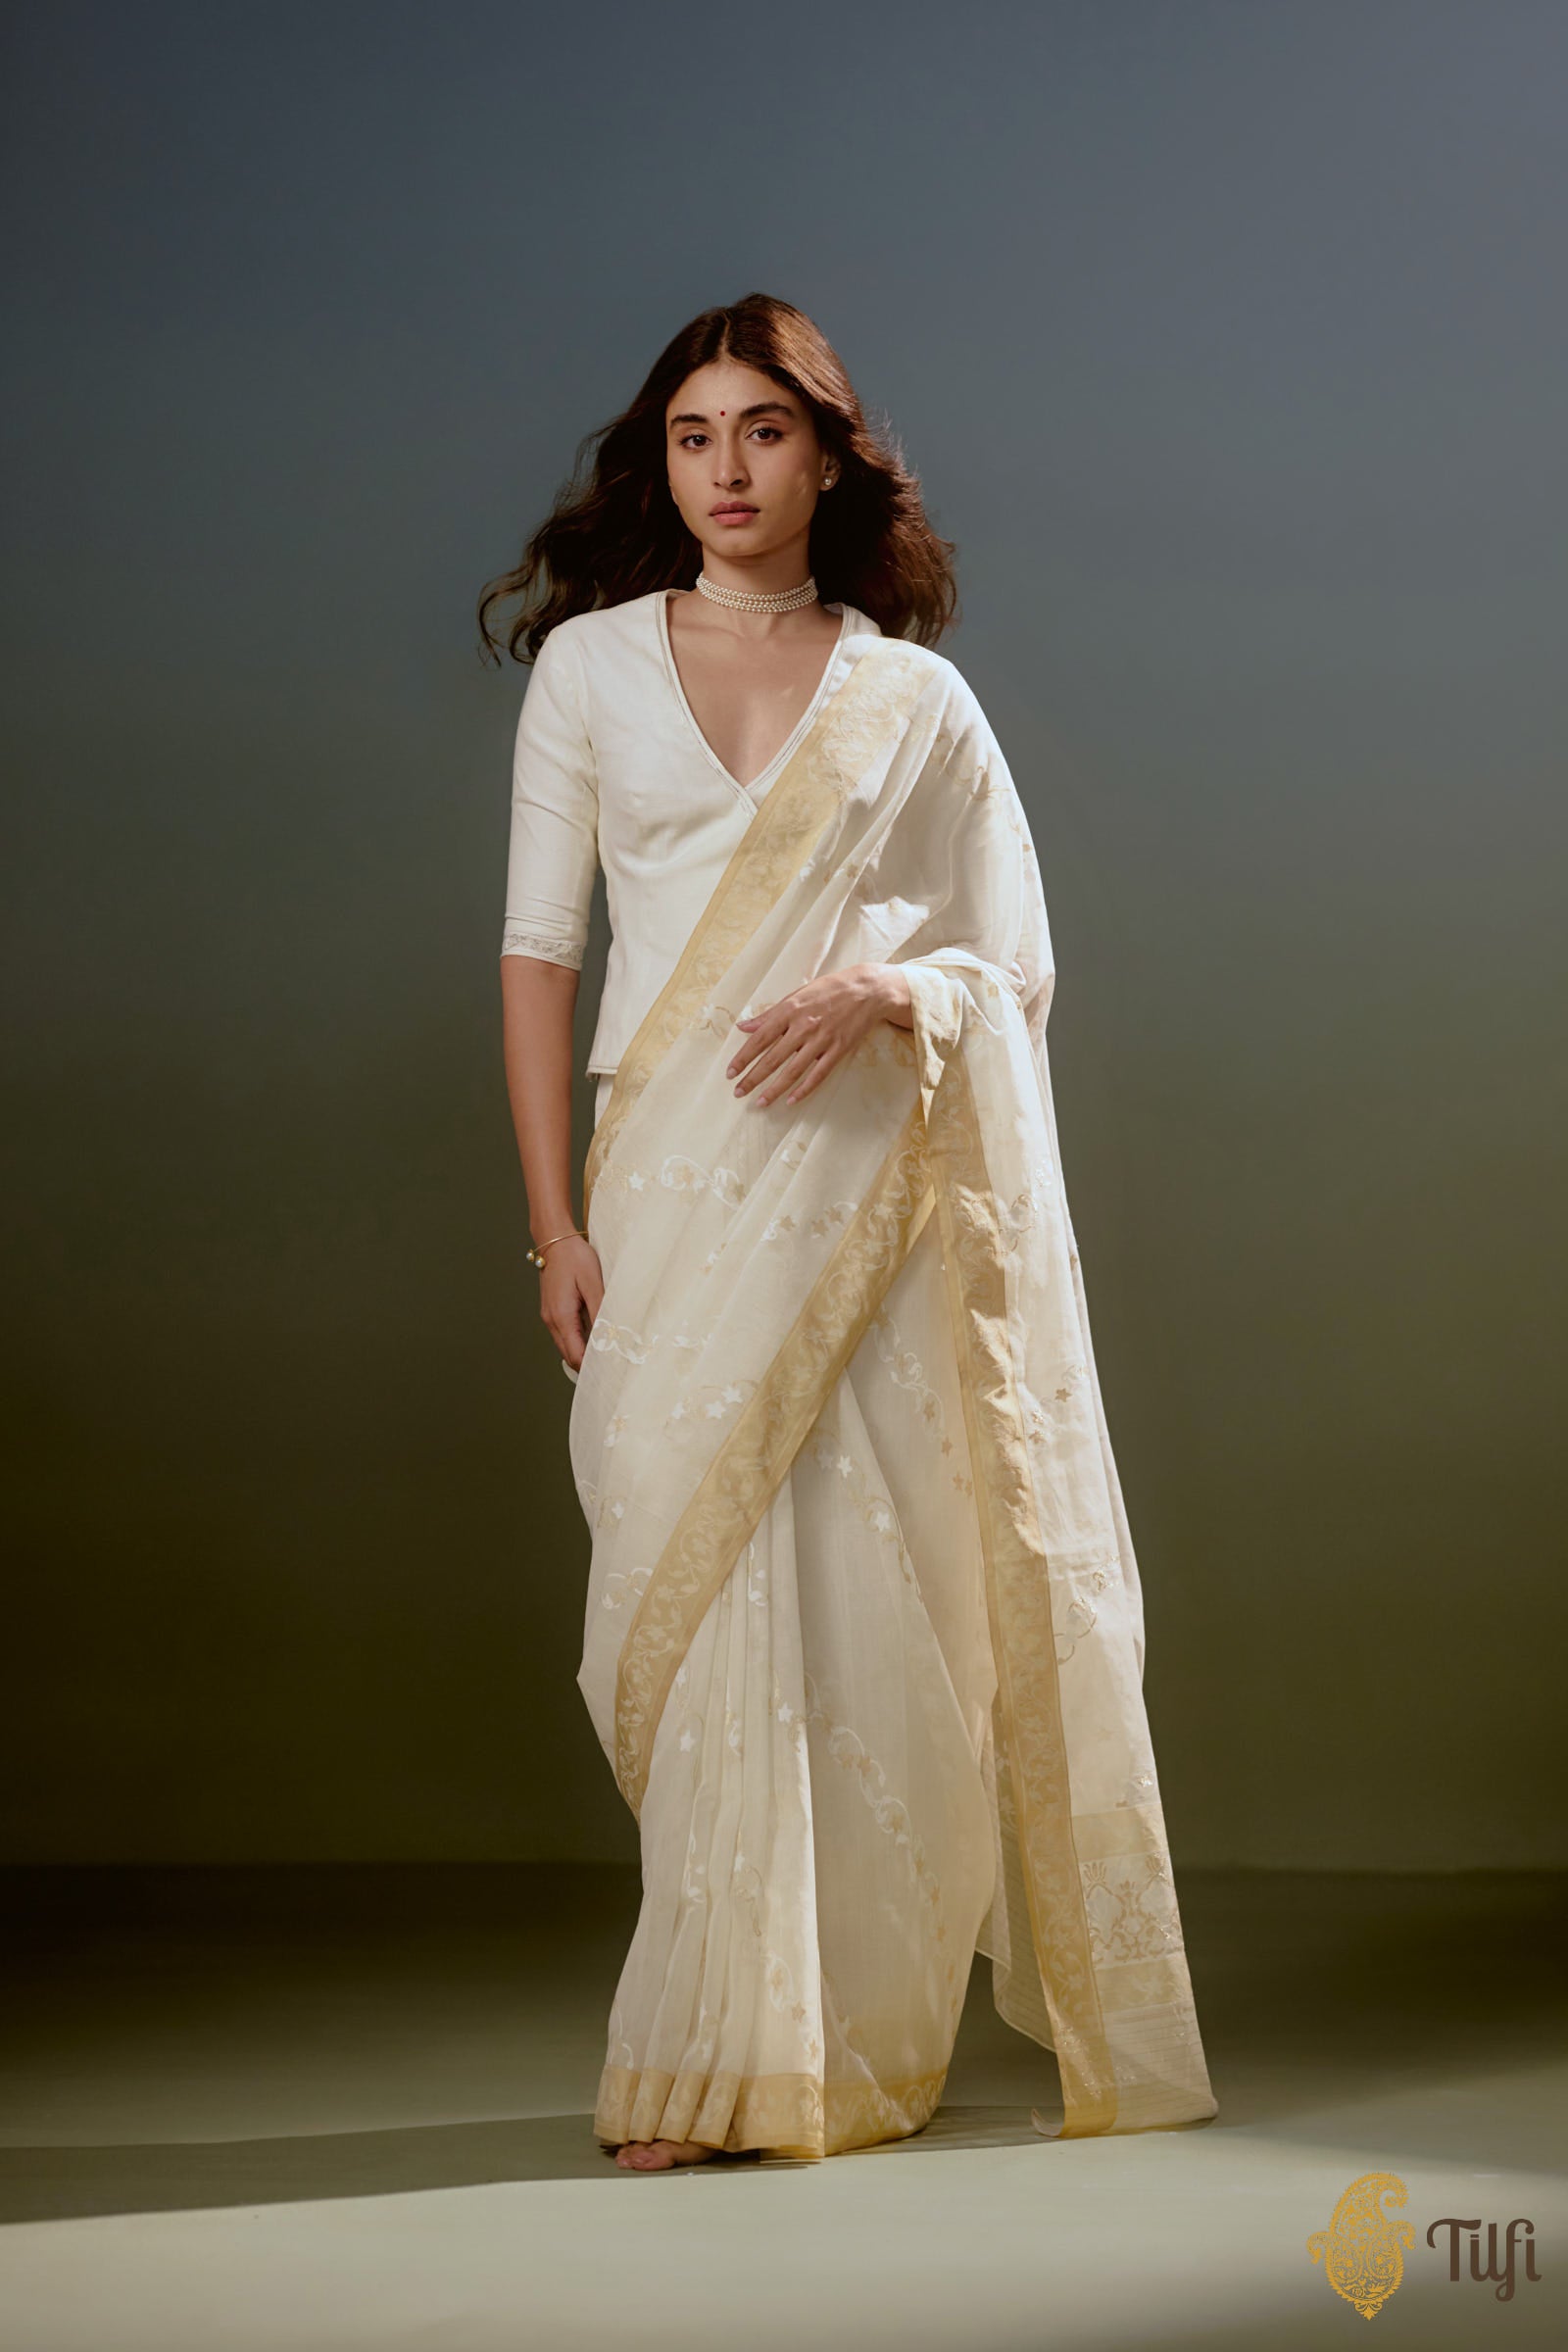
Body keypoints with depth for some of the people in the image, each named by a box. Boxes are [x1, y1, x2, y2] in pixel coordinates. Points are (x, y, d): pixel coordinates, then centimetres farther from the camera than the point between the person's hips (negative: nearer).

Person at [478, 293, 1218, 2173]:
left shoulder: (915, 698, 8)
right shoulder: (590, 664, 8)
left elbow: (1015, 969, 8)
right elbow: (537, 952, 5)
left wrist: (883, 987, -14)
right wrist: (555, 1223, -2)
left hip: (878, 1186, 0)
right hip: (678, 1190, 0)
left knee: (888, 1602, -1)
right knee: (711, 1591, -4)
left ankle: (863, 2032, 14)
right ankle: (724, 2058, 5)